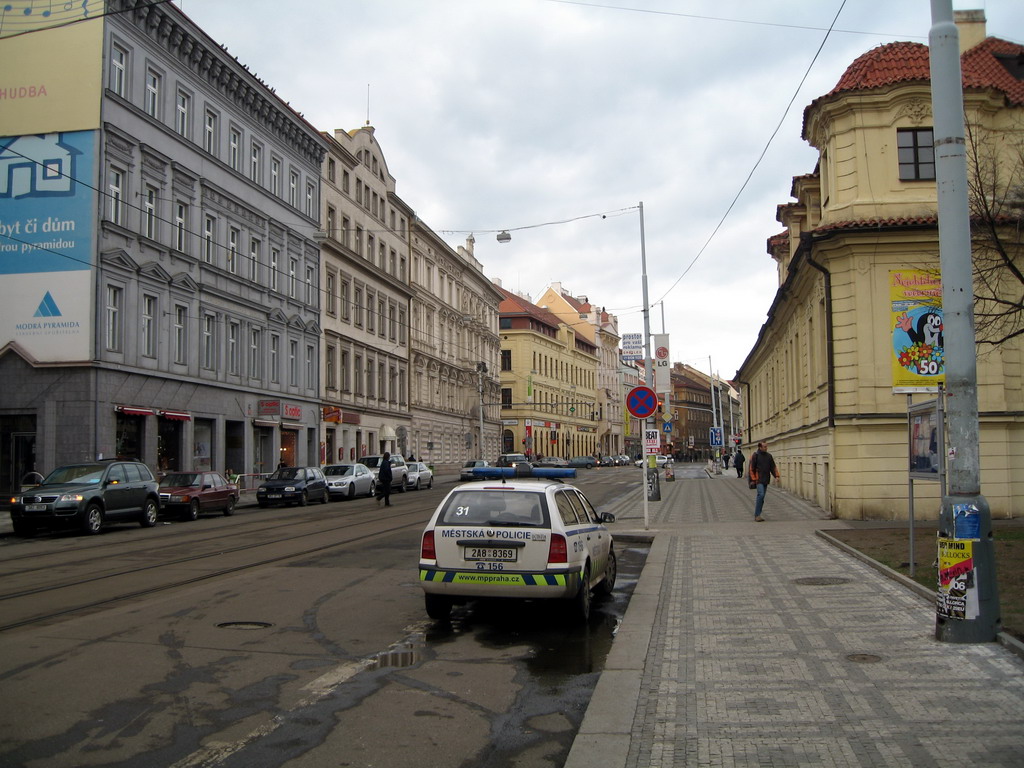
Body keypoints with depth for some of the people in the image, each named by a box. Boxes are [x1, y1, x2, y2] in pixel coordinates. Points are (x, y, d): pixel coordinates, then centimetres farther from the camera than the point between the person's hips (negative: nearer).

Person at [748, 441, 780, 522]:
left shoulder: (769, 456, 11)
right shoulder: (755, 455, -5)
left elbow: (773, 466, 14)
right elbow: (752, 468, -5)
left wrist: (776, 475, 1)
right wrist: (753, 479, -10)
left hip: (766, 480, 6)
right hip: (759, 479, -6)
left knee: (761, 497, 7)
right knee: (761, 495, -19)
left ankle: (757, 515, 13)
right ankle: (757, 515, -15)